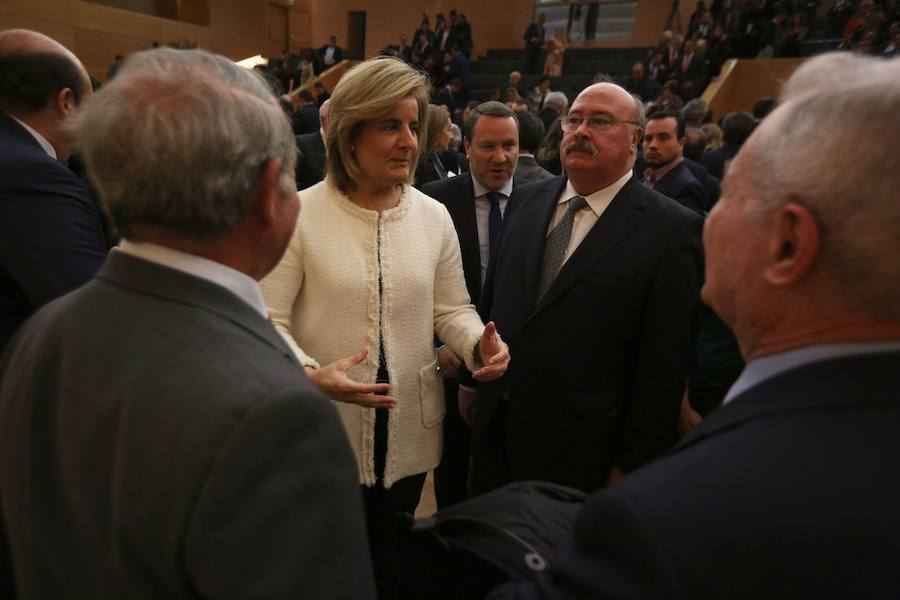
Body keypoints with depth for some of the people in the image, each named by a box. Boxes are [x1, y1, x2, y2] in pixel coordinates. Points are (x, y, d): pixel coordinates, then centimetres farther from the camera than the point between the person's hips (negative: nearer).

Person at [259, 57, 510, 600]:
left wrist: (479, 343, -16)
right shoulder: (300, 214, -12)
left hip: (409, 431, 3)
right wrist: (312, 374, -29)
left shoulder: (434, 216, -1)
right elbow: (267, 321, -12)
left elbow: (451, 309, 6)